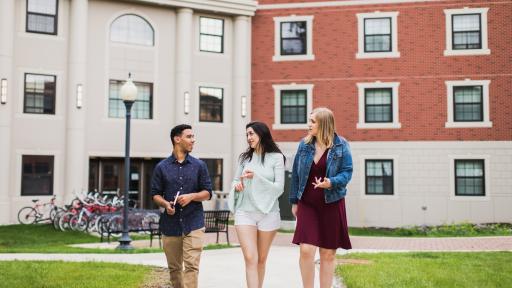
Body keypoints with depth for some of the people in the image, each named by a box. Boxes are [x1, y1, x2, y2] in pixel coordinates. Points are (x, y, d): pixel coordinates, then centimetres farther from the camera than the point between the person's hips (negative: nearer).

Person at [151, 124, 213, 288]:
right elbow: (155, 194, 7)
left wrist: (192, 196, -13)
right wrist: (165, 204, -14)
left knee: (192, 266, -11)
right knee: (174, 268, 11)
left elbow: (207, 193, 7)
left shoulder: (199, 165, 6)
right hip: (170, 224, 1)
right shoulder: (162, 167, 5)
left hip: (193, 224, -1)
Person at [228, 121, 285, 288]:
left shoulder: (276, 157, -2)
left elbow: (279, 188, -7)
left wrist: (257, 177, -17)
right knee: (250, 259, -9)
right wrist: (236, 185, -6)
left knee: (261, 260, 10)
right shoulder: (244, 157, 9)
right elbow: (236, 180, 18)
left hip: (268, 213, -1)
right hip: (245, 212, 2)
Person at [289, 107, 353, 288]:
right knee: (306, 250, -10)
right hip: (307, 204, 1)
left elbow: (347, 172, -5)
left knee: (328, 253, 6)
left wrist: (332, 182, -25)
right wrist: (294, 201, 9)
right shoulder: (304, 144, 3)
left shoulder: (341, 145, -4)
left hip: (332, 204, -1)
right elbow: (295, 174, 9)